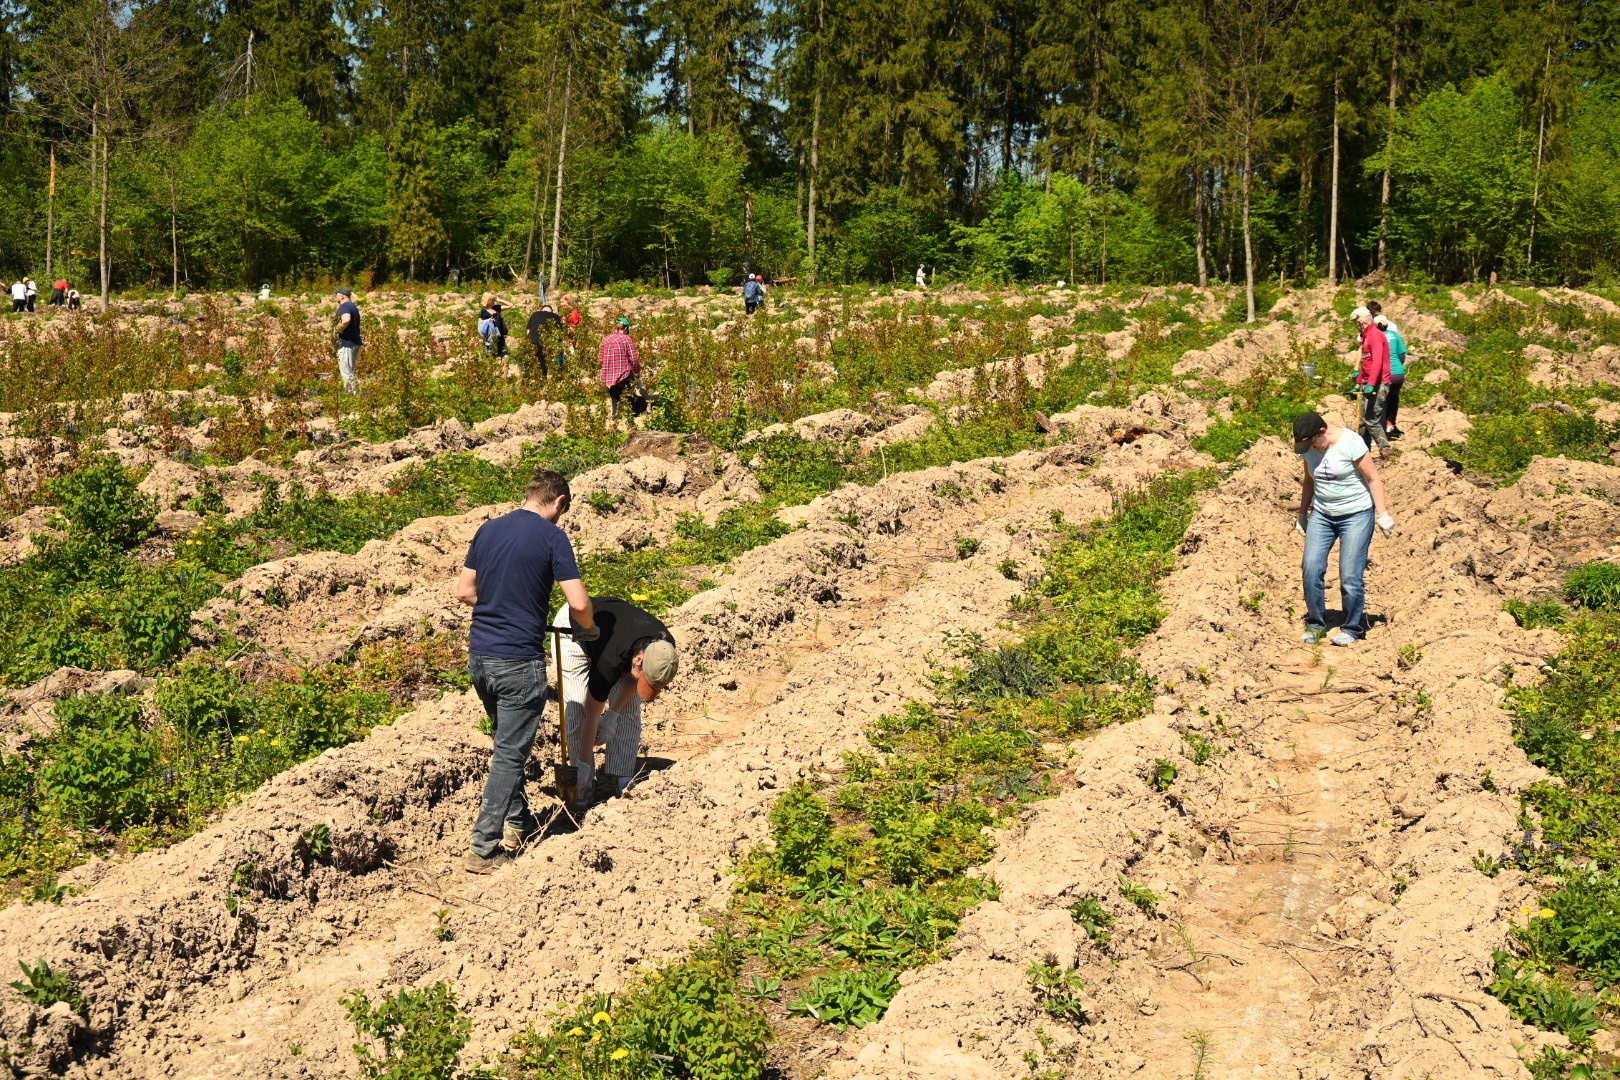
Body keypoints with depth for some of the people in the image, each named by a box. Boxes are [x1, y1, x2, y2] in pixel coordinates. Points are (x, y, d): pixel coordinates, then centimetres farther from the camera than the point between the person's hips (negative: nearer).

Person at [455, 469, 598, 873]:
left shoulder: (488, 529, 7)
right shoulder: (552, 537, -10)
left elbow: (465, 592, 10)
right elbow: (578, 603, -15)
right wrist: (589, 628, 6)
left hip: (479, 656, 7)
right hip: (519, 661, -7)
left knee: (506, 742, 24)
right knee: (510, 754, 1)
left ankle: (517, 823, 35)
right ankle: (483, 849, 1)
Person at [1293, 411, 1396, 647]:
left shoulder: (1350, 442, -17)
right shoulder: (1309, 448, 1)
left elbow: (1374, 478, -13)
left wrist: (1382, 513, -14)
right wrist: (1302, 515, 19)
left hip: (1356, 515, -5)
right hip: (1322, 515, 5)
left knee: (1350, 575, -7)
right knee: (1311, 568, -7)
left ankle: (1353, 629, 9)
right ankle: (1315, 625, 7)